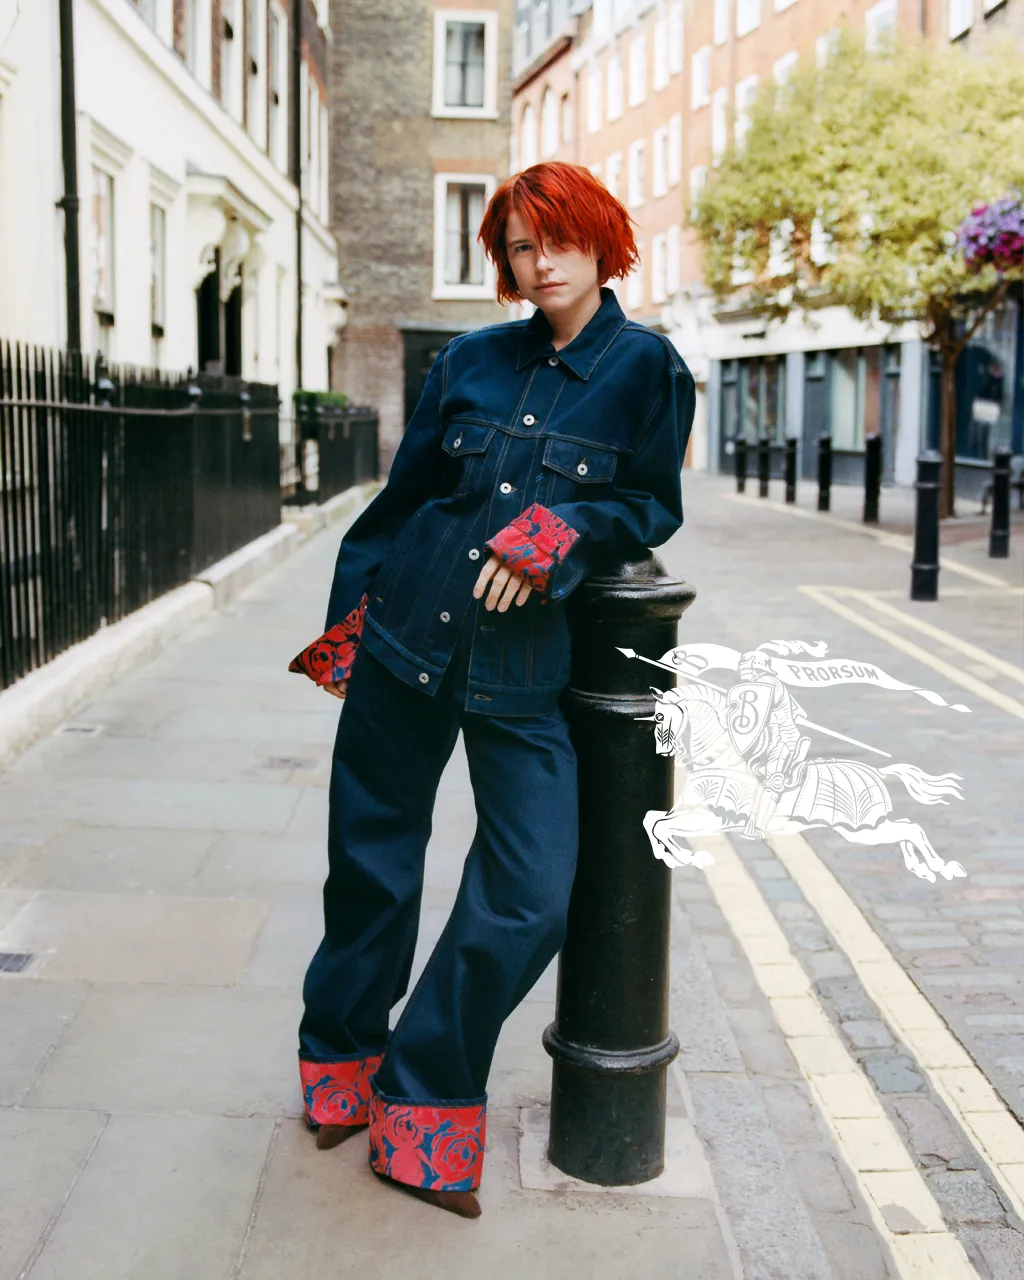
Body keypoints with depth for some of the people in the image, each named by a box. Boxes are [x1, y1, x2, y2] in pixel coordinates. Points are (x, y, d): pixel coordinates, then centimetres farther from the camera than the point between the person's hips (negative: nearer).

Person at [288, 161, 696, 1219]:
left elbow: (655, 505, 4)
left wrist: (559, 531, -13)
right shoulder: (470, 360, 7)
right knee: (371, 864, 11)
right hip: (404, 637, 2)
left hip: (524, 664, -1)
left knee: (529, 902, -6)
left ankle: (423, 1104, 16)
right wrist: (349, 614, 13)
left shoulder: (647, 368, 1)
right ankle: (345, 1066, 34)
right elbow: (407, 490, 13)